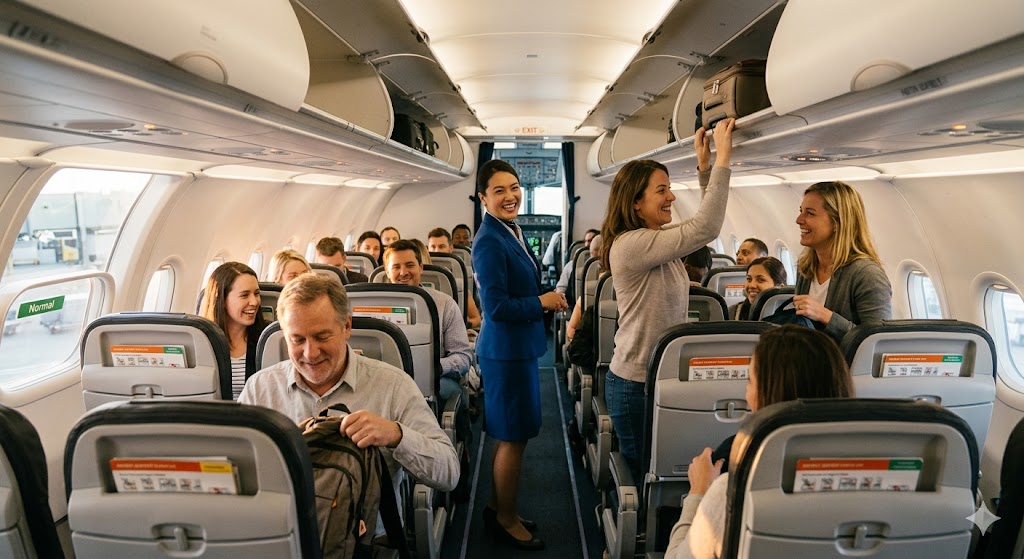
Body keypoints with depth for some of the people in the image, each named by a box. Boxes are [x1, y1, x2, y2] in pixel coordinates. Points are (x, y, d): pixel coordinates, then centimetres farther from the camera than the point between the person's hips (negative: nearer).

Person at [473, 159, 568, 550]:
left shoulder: (512, 233, 9)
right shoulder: (490, 242, -20)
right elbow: (496, 308, -23)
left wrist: (547, 300, 4)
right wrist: (542, 302, -14)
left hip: (518, 348, 9)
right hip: (505, 351, -9)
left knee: (510, 434, 19)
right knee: (514, 437, 3)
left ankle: (498, 509, 34)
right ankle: (506, 520, 21)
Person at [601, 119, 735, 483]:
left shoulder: (659, 240, 9)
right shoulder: (630, 244, -21)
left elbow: (706, 224, 17)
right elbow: (706, 229, -26)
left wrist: (705, 165, 6)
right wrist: (722, 159, -23)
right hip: (637, 384, -9)